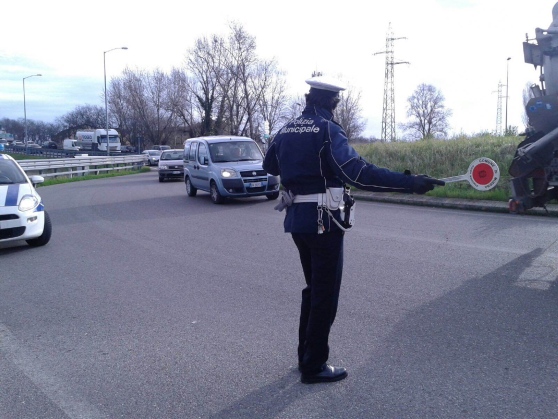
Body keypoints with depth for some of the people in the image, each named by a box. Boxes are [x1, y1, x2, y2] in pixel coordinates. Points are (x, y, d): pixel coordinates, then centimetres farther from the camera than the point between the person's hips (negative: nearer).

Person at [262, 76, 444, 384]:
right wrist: (410, 182, -31)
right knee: (325, 294, 5)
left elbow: (269, 166, 22)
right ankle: (314, 367, 15)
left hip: (296, 219, 7)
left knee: (313, 288, 22)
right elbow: (357, 171, -29)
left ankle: (306, 355, 33)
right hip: (323, 222, -7)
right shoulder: (328, 130, -15)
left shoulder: (286, 130, 6)